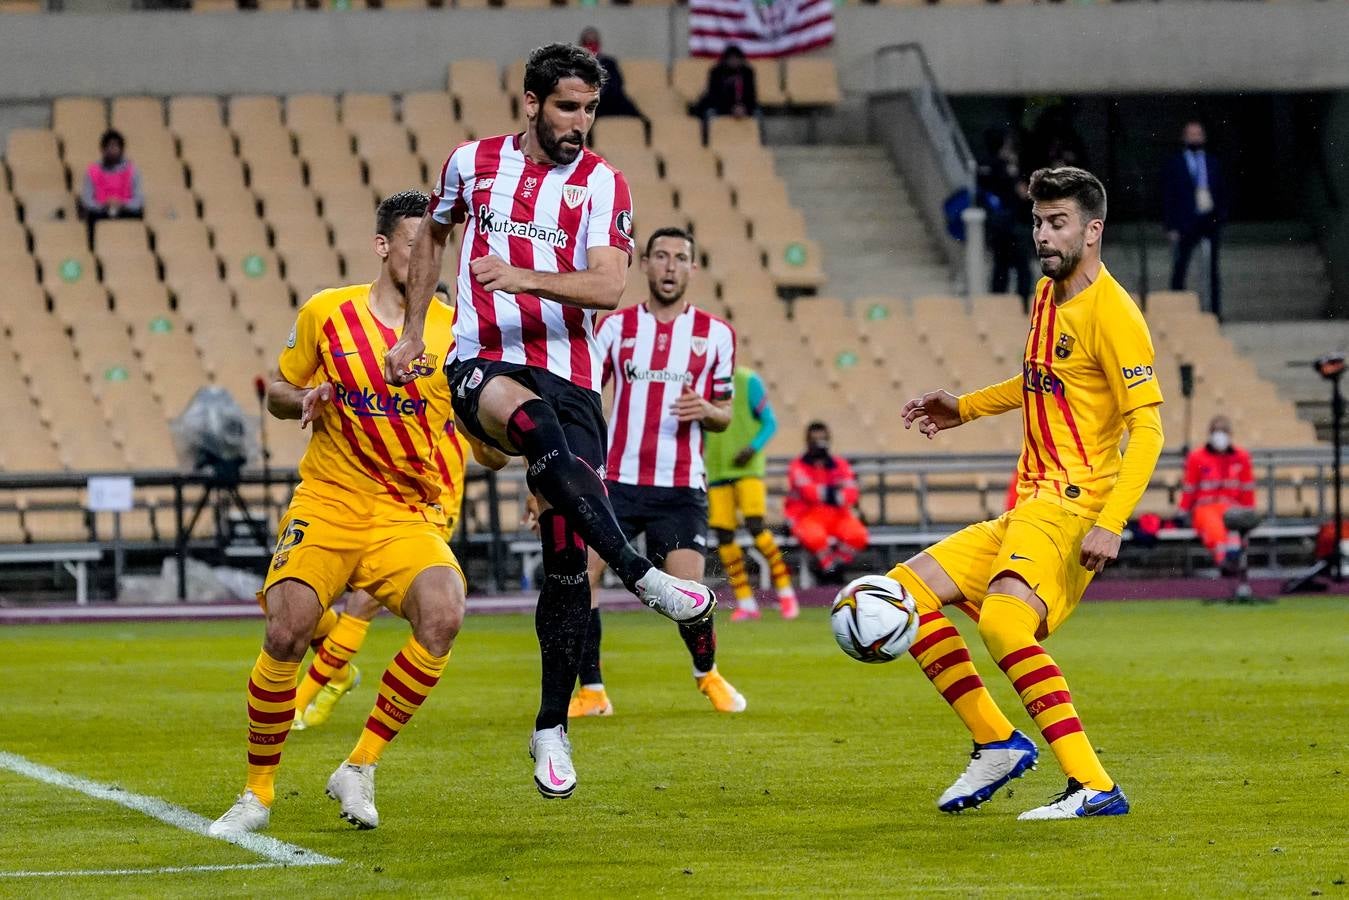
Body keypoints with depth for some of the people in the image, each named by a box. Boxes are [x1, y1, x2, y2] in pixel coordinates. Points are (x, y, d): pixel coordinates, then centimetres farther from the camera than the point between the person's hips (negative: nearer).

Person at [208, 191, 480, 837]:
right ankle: (258, 792, 2)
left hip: (410, 516, 0)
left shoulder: (452, 330, 2)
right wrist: (303, 401, -8)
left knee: (442, 616, -28)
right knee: (286, 632, -20)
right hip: (327, 502, 0)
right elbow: (278, 391, 14)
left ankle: (359, 770, -10)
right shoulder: (324, 313, 2)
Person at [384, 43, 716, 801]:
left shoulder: (603, 184, 1)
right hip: (484, 363, -1)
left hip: (571, 380, 1)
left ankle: (552, 728, 14)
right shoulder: (473, 163, 8)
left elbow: (607, 287, -13)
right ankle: (642, 575, -44)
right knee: (531, 417, -38)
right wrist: (413, 332, 24)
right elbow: (434, 234, 28)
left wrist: (521, 276, -28)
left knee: (568, 559, -1)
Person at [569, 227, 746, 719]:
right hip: (617, 479, 1)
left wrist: (704, 410, -13)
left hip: (682, 489, -1)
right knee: (580, 573, -14)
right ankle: (591, 691, -2)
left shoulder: (715, 334, 6)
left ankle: (707, 673, 20)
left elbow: (724, 415, 11)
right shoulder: (615, 327, 6)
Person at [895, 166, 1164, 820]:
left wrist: (1111, 525, -25)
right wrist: (964, 409, 31)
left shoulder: (1111, 313, -12)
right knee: (905, 593, 5)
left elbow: (1147, 429, -17)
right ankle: (996, 742, 11)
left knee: (1001, 620, -30)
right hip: (1025, 507, 9)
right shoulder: (1047, 295, 15)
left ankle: (1094, 787, -28)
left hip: (1073, 506, -9)